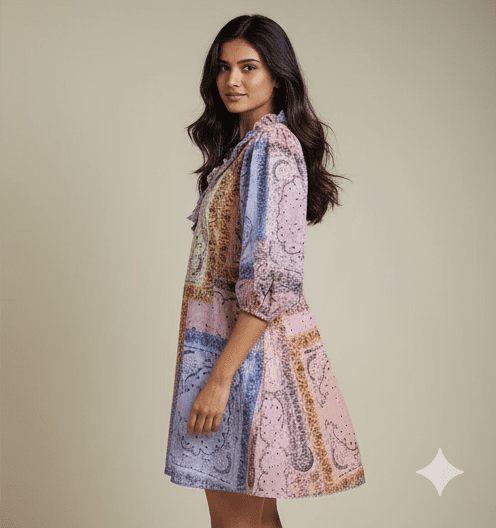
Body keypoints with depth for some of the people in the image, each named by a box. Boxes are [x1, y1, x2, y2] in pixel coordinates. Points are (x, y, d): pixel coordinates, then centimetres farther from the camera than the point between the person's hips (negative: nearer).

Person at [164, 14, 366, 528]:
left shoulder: (270, 148, -15)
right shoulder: (243, 144, 16)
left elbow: (270, 279, -22)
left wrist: (219, 377, -23)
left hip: (247, 350, -10)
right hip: (234, 343, 10)